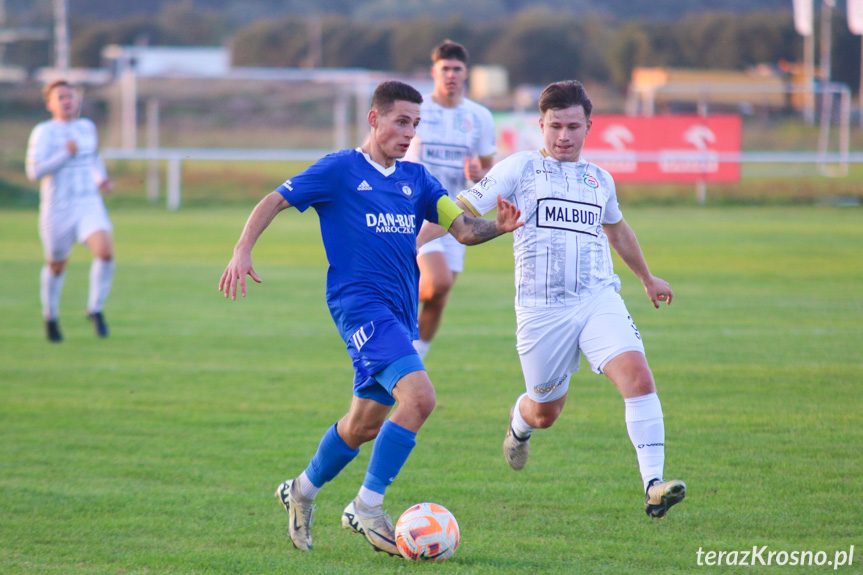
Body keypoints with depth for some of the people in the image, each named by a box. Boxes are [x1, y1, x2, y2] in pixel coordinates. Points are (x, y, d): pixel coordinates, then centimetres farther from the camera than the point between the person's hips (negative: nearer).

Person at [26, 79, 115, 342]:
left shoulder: (87, 127, 10)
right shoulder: (43, 132, -7)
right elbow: (34, 172, -18)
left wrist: (102, 179, 15)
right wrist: (66, 154, -21)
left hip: (90, 204, 3)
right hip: (57, 209, -3)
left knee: (106, 252, -20)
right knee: (56, 265, 11)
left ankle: (95, 309, -3)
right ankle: (50, 317, 36)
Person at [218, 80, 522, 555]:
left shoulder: (415, 178, 15)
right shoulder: (340, 169, -1)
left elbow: (463, 228, 8)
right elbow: (274, 202, 1)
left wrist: (497, 227, -13)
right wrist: (242, 253, -11)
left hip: (400, 311, 7)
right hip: (360, 302, -7)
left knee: (366, 423, 14)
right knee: (418, 397, -24)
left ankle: (301, 491, 37)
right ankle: (368, 506, -15)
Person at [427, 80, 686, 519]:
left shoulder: (599, 179, 15)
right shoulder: (520, 168, 2)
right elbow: (461, 210, -2)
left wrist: (647, 278, 47)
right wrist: (408, 243, -16)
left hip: (599, 299, 2)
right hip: (541, 310, -2)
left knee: (638, 375, -23)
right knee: (545, 412, 11)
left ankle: (653, 485, -25)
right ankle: (519, 423, 51)